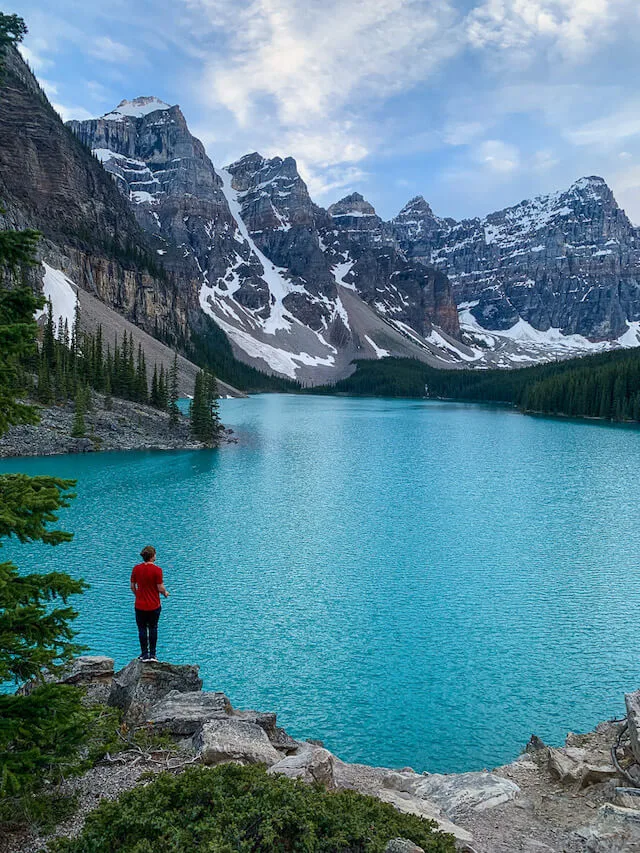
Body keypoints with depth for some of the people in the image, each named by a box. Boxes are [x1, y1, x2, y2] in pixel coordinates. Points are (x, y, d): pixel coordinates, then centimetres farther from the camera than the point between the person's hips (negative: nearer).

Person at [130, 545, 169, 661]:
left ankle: (144, 654, 16)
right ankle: (152, 654, 17)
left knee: (142, 629, 12)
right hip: (154, 605, -2)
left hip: (140, 605, 2)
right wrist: (165, 593, 9)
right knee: (153, 629, 13)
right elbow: (160, 588, -13)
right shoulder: (157, 570, -15)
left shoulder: (136, 568, -4)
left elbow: (132, 586, 3)